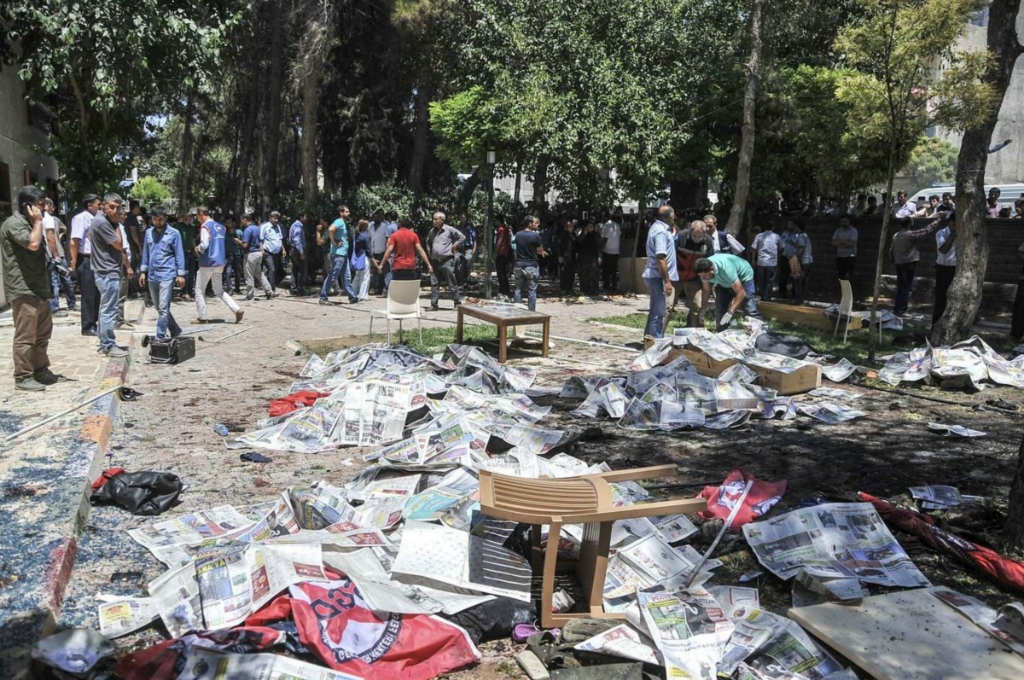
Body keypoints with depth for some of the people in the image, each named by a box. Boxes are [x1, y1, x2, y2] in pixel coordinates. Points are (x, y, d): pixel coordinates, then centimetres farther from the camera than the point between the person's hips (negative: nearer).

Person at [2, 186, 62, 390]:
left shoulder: (29, 223, 19)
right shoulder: (14, 223, -11)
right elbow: (33, 244, -27)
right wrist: (38, 222, -13)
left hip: (38, 288, 10)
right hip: (23, 290, -10)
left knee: (42, 333, 15)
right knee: (25, 336, -6)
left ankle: (41, 370, 24)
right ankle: (23, 377, 1)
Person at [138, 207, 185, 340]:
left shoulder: (174, 233, -4)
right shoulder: (148, 232, 9)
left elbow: (179, 254, -3)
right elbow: (145, 253, 14)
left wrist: (180, 274, -7)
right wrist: (143, 271, 10)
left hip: (167, 275, -6)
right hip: (152, 276, 6)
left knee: (163, 308, -8)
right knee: (159, 308, 13)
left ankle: (160, 337, -5)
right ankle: (175, 330, 27)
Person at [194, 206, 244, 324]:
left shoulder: (205, 226, -12)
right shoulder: (220, 226, 12)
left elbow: (204, 245, -23)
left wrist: (197, 248, -3)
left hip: (207, 263, -7)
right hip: (219, 262, 7)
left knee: (199, 290, 7)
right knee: (219, 290, 15)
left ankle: (202, 317, 9)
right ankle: (237, 310, -1)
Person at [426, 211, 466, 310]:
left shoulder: (449, 230, -4)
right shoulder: (432, 231, 13)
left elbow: (462, 238, -2)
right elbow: (428, 242, 30)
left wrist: (454, 246, -3)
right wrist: (430, 252, 17)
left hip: (447, 261, -5)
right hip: (435, 261, 5)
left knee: (452, 283, -1)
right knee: (434, 284, 4)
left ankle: (458, 303, 9)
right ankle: (434, 305, 9)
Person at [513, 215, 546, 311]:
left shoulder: (518, 235, 3)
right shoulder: (535, 235, -13)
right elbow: (541, 251, -5)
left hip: (519, 265, 5)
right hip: (531, 266, -4)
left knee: (518, 289, 10)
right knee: (532, 290, 2)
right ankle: (531, 312, 4)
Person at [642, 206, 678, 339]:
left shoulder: (658, 227, 13)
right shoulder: (661, 232, -19)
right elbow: (661, 258, -25)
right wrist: (667, 281, -25)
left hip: (654, 275, 11)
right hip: (658, 276, -11)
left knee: (656, 310, 19)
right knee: (658, 312, -5)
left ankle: (650, 337, 27)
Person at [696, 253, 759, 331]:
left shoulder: (726, 269, -43)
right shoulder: (704, 270, -25)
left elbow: (741, 293, -39)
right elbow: (706, 290, -6)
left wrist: (730, 312, -44)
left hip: (743, 277, -5)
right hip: (724, 282, 5)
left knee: (750, 311, -11)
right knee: (720, 311, 0)